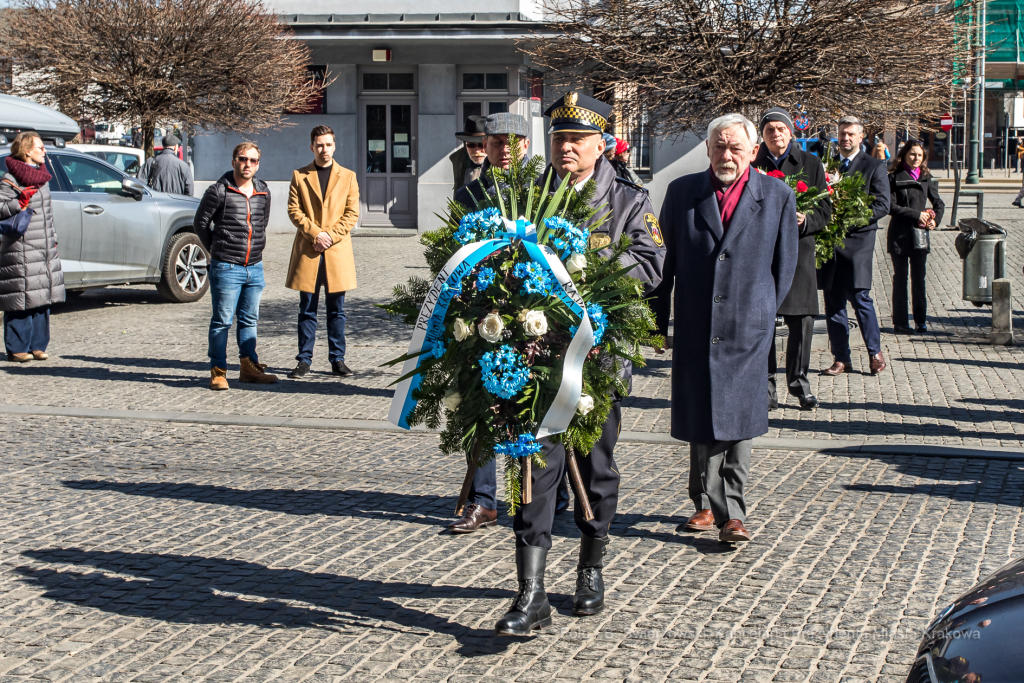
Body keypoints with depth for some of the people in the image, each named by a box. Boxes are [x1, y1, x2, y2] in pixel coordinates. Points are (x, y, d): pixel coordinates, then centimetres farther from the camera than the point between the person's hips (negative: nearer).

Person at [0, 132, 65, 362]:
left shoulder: (42, 176, 15)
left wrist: (53, 237, 22)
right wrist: (19, 204, -26)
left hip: (44, 248, 7)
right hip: (20, 249, -7)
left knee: (42, 299, 7)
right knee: (21, 300, -6)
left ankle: (37, 345, 15)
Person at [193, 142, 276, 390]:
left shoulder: (263, 193, 8)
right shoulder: (218, 191, -8)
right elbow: (200, 223, 0)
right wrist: (217, 251, 8)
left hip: (255, 268, 5)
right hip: (226, 269, -5)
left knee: (249, 320, 12)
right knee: (222, 321, -1)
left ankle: (249, 367, 20)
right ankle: (218, 372, 5)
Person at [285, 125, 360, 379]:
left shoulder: (347, 176, 9)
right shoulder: (300, 176, 8)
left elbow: (353, 213, 3)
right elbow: (294, 210, 1)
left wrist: (331, 236, -9)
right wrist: (315, 233, -12)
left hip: (338, 252, 0)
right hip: (307, 252, 0)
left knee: (337, 309, 4)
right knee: (307, 309, 2)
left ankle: (337, 359, 10)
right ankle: (304, 360, 8)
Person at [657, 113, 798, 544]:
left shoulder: (777, 196, 2)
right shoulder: (682, 192, 5)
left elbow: (784, 265, 9)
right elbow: (665, 258, 10)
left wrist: (762, 313, 10)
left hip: (746, 329, -1)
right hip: (694, 327, 2)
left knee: (736, 420, -4)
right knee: (701, 421, 6)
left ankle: (730, 512, 3)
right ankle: (709, 505, 18)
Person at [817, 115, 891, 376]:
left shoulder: (874, 166, 4)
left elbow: (882, 205, -4)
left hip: (858, 240, -4)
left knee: (860, 298, -7)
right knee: (832, 303, 4)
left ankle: (875, 352, 9)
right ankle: (841, 359, 10)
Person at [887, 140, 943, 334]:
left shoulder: (926, 178, 8)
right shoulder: (894, 178, -5)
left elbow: (938, 203, 14)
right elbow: (891, 207, -12)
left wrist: (935, 220, -3)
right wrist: (916, 214, -16)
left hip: (920, 235, 4)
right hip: (899, 235, -4)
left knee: (919, 278, 8)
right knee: (900, 278, 2)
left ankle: (921, 320, 15)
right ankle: (900, 322, 6)